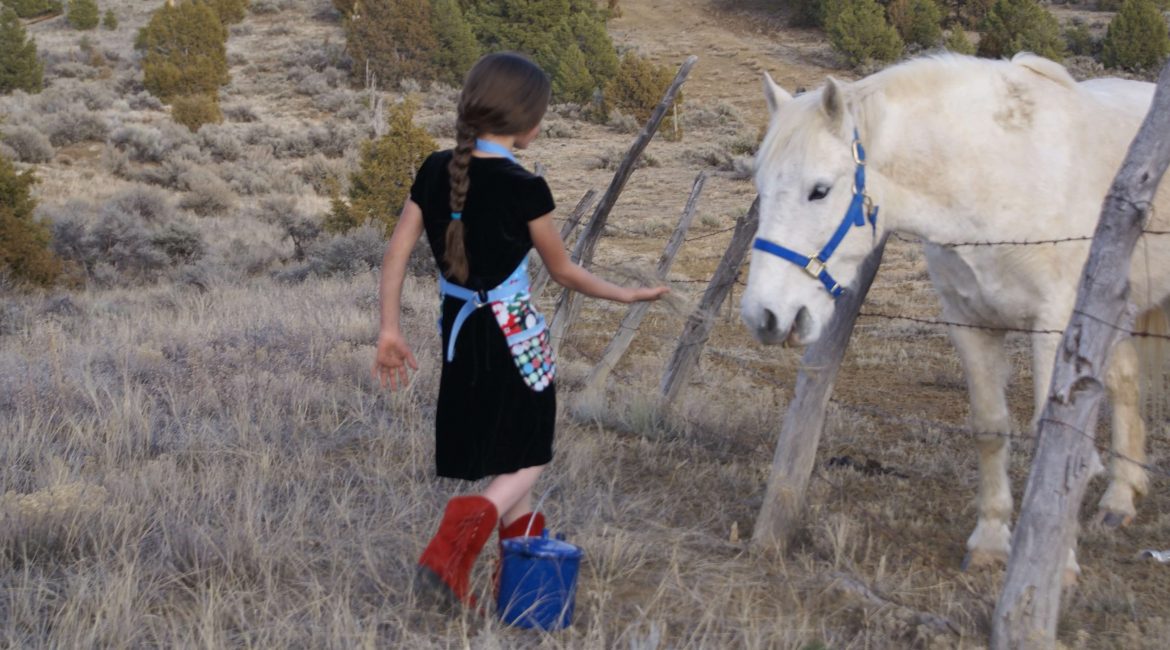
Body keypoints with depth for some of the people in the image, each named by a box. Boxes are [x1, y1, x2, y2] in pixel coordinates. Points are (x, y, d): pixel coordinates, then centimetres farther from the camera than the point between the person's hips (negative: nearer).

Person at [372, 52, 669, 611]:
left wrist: (390, 330, 4)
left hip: (458, 329, 6)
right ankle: (448, 557, -15)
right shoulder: (524, 189, -16)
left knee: (500, 454, 20)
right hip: (511, 336, -6)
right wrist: (626, 295, 9)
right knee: (524, 463, 6)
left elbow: (397, 251, -2)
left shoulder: (435, 171, -1)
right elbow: (563, 272, -6)